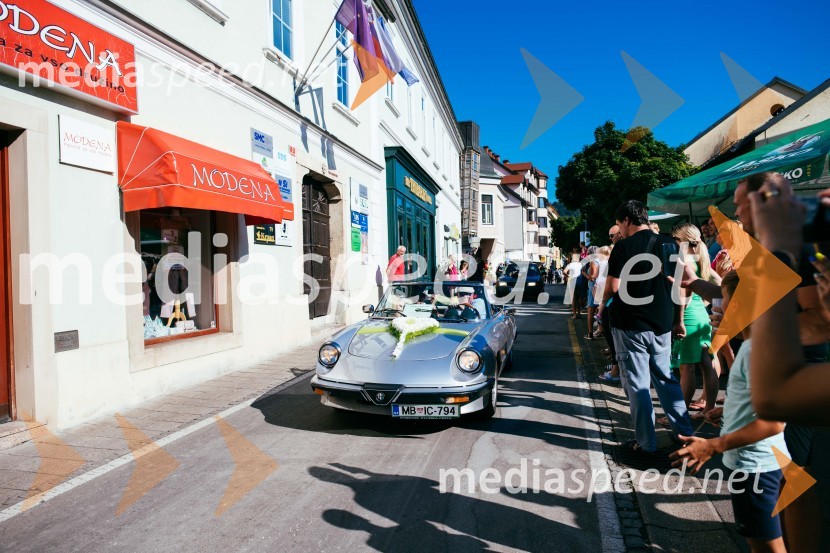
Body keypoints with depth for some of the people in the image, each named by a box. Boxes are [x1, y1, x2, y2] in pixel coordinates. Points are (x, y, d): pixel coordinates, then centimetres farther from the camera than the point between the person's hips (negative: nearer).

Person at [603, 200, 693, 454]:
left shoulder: (624, 247, -12)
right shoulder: (668, 244, 5)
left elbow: (613, 287, -16)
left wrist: (602, 304, 5)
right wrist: (678, 319, 16)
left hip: (630, 326, -6)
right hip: (662, 324, 6)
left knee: (637, 383, 3)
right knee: (665, 378, 19)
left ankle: (646, 441, 11)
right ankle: (685, 431, 24)